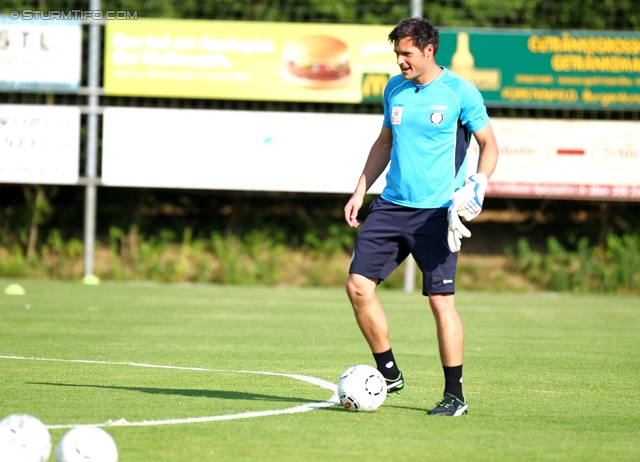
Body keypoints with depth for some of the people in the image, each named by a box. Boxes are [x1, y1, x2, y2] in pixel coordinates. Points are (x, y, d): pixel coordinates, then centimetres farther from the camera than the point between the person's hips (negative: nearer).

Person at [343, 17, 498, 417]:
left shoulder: (460, 92, -6)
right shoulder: (395, 89, 10)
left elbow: (489, 145, -1)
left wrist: (478, 185, -18)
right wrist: (361, 190, 15)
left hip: (436, 213, -6)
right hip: (391, 205, 6)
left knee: (441, 300, -8)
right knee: (359, 285, -4)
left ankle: (455, 395, 2)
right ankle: (389, 373, 12)